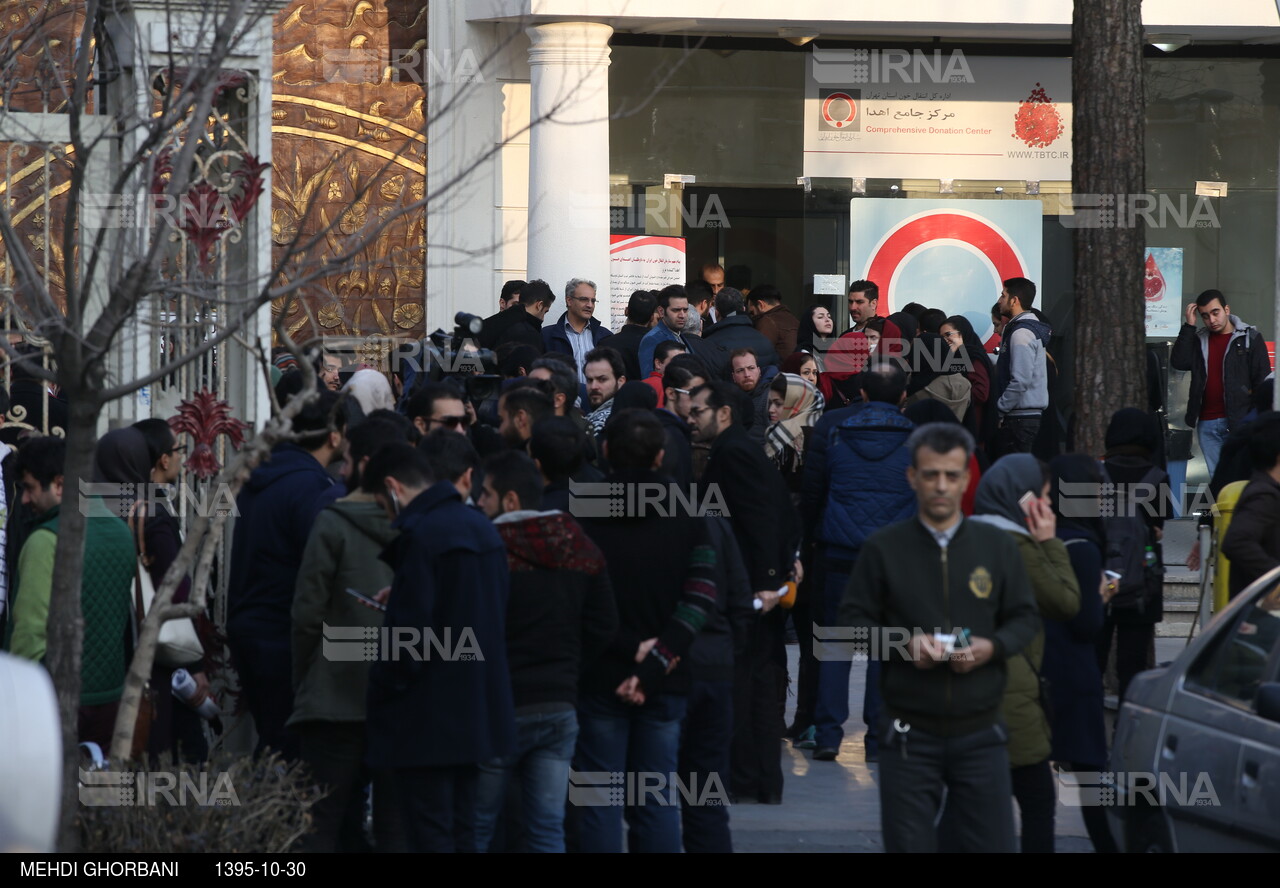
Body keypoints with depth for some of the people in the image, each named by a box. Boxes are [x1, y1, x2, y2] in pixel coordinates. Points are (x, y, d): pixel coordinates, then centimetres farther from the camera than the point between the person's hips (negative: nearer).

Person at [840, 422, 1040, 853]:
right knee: (909, 844, 3)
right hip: (910, 733, -1)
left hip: (980, 734, 1)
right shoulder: (883, 547, 2)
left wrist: (991, 647, -11)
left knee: (992, 842, -1)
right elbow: (853, 619, 3)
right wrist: (903, 643, -15)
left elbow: (1025, 618, 10)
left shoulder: (997, 545, 7)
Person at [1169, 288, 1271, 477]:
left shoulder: (1249, 338, 2)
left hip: (1238, 422, -4)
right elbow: (1178, 362, -3)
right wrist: (1189, 326, -3)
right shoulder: (1199, 340, 14)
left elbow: (1263, 380, 0)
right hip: (1207, 424, 4)